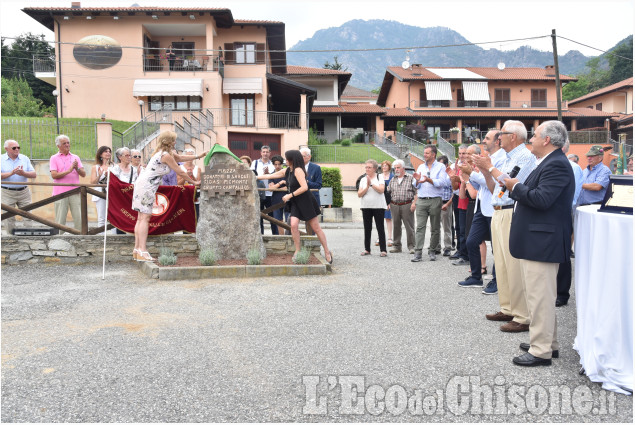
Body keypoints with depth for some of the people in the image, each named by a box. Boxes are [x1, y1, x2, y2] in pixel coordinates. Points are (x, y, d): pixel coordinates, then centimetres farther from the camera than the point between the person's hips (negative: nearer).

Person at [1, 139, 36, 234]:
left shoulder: (25, 158, 8)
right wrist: (11, 173, -21)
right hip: (7, 193, -2)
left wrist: (23, 173, -16)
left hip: (24, 192, 2)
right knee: (9, 219, 3)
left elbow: (34, 174, 2)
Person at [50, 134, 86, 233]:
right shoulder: (54, 158, 6)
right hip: (60, 193, -2)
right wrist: (68, 171, -13)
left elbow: (83, 174, 8)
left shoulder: (75, 157, 15)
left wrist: (77, 168, -10)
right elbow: (54, 175, -7)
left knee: (79, 218, -3)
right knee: (60, 220, 0)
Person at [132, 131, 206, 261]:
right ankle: (142, 251, -14)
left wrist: (198, 156, 29)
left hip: (142, 185, 10)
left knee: (141, 217, 9)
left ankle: (137, 249, 11)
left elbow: (180, 157, 29)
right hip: (146, 187, -10)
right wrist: (194, 182, 4)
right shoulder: (166, 155, -14)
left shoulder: (166, 153, 15)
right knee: (145, 218, -12)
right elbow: (180, 173, -9)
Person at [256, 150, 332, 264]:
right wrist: (255, 177, 16)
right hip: (295, 203, 7)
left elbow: (304, 187, -25)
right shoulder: (287, 171, 9)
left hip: (306, 202, -7)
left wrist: (290, 195, -18)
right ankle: (297, 251, 1)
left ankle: (327, 252, 9)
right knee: (293, 225, -11)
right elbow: (269, 176, 16)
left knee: (316, 228, -1)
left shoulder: (298, 170, -16)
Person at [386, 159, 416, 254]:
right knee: (396, 226, 8)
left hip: (407, 205, -4)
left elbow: (416, 192, -2)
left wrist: (414, 203, -12)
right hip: (394, 206, 4)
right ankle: (396, 245, 16)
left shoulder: (410, 178, 2)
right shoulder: (392, 180, 16)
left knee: (409, 226, -4)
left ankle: (411, 246, 3)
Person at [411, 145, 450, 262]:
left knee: (435, 228, 4)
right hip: (421, 200, 3)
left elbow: (441, 182, -11)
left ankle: (432, 251, 14)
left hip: (435, 200, -3)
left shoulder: (440, 167, 4)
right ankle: (418, 252, -7)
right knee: (420, 226, -5)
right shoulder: (421, 167, 17)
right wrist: (417, 180, -9)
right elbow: (416, 186, 13)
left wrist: (429, 180, -25)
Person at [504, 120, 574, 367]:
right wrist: (517, 189, 4)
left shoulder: (556, 165, -16)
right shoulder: (549, 163, 17)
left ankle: (541, 351, 5)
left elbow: (542, 199, -27)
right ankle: (547, 343, 31)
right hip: (537, 242, 11)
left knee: (540, 297, -4)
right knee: (539, 295, 19)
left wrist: (515, 187, -14)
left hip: (542, 242, -11)